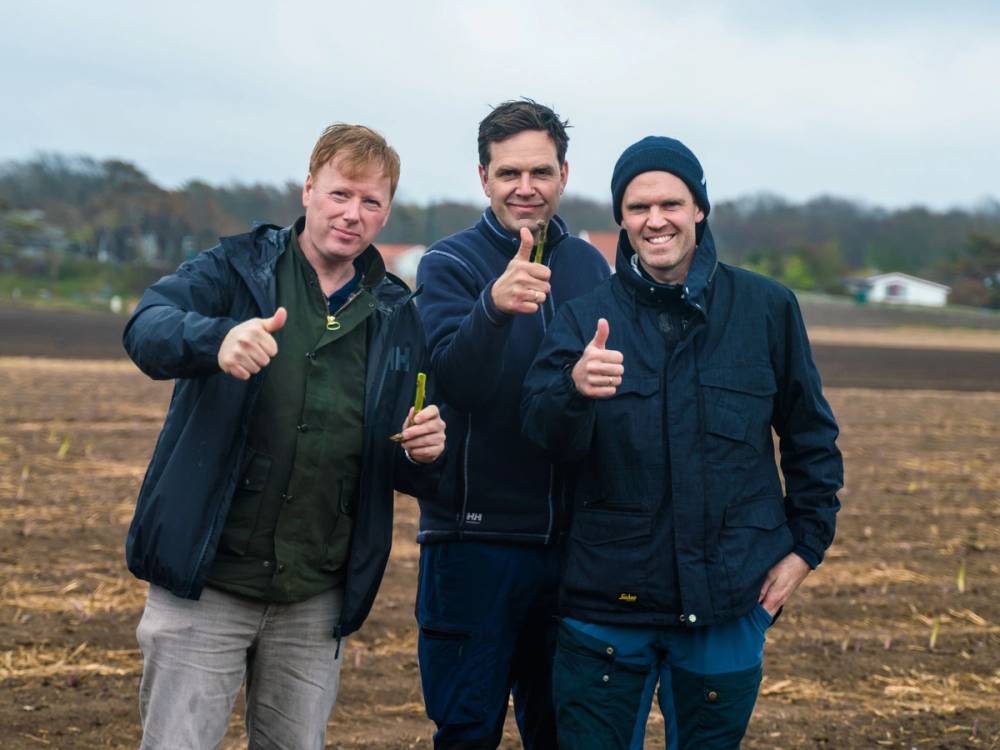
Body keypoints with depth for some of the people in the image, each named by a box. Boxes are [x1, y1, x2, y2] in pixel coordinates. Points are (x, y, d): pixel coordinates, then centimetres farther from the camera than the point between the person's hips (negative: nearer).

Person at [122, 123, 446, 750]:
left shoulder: (397, 316, 11)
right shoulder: (236, 269, 1)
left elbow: (408, 473, 17)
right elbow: (147, 328, -19)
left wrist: (427, 451, -8)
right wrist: (216, 339, -41)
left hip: (316, 603, 3)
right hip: (207, 583, -3)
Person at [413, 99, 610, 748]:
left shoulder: (589, 267, 8)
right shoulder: (450, 265, -5)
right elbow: (456, 379, -24)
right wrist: (494, 305, -40)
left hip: (571, 540, 4)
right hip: (476, 540, -4)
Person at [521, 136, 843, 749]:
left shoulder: (766, 308, 2)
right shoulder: (587, 318, 0)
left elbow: (813, 438, 12)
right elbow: (546, 434, -14)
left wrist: (806, 545, 5)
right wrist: (575, 389, -35)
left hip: (731, 603, 1)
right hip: (609, 600, 0)